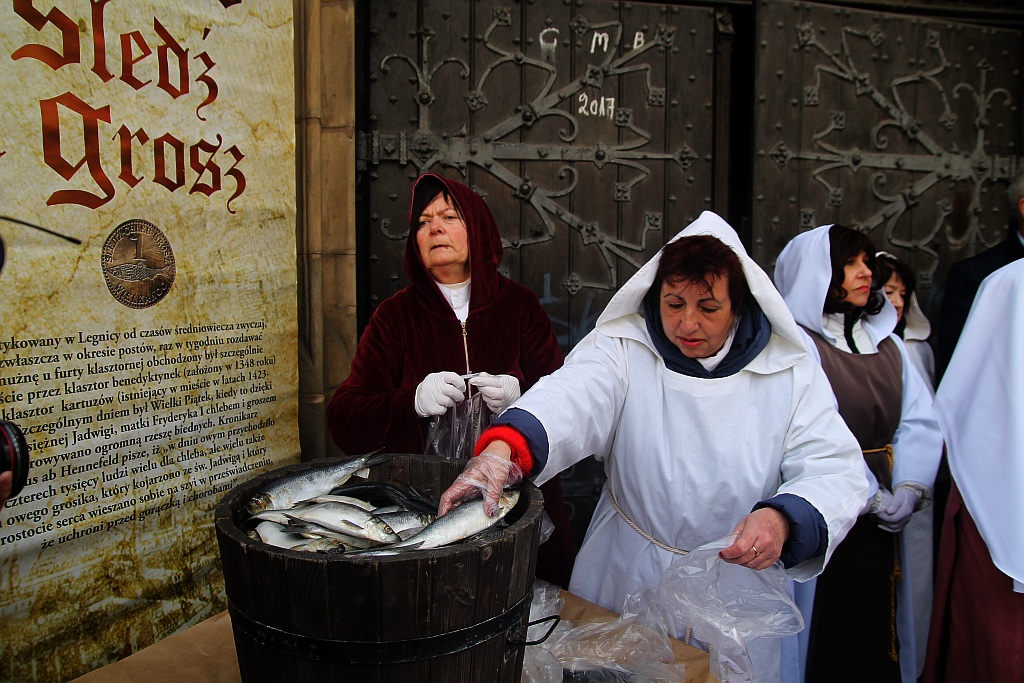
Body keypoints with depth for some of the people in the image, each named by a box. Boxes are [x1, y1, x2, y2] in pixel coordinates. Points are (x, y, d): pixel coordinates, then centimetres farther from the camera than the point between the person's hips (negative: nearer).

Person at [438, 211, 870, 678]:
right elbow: (572, 396, -29)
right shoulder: (623, 350, -10)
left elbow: (836, 469, -12)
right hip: (626, 580, 0)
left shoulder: (790, 373, -7)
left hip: (737, 590, 1)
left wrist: (784, 520, -34)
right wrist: (504, 443, -51)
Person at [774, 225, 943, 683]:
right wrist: (873, 497, -15)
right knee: (825, 636, 4)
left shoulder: (886, 341, 10)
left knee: (875, 628, 16)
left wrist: (908, 491, -9)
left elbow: (920, 420, 4)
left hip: (878, 524, 6)